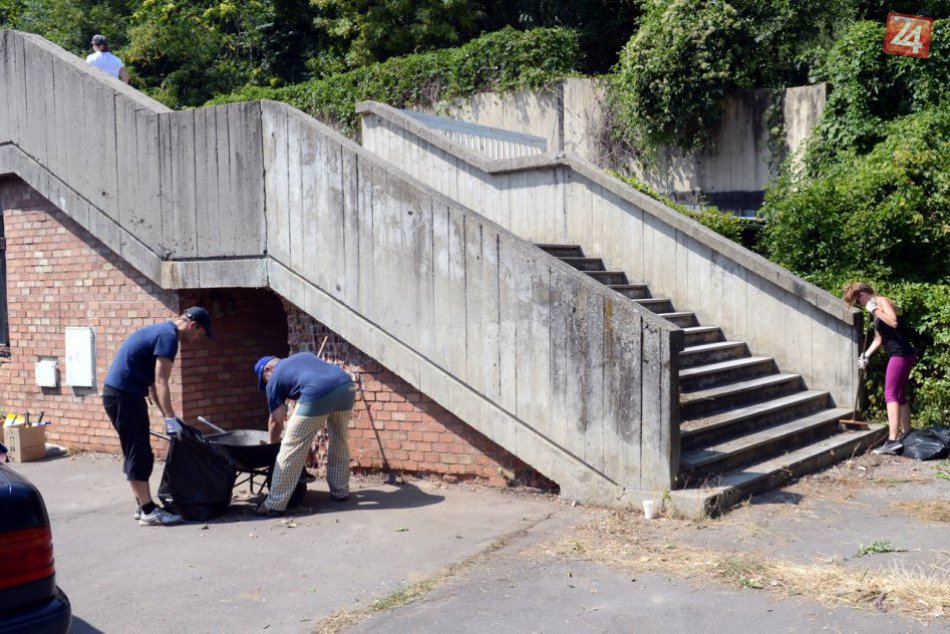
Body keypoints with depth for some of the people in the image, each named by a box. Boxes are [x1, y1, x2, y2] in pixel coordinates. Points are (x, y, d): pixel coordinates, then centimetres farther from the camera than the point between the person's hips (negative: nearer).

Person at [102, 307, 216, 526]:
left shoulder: (161, 331, 18)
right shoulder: (169, 336, -13)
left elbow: (153, 383, 19)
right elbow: (161, 383, -20)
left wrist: (169, 415, 17)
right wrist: (170, 419, -21)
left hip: (120, 394, 10)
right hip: (124, 395, -10)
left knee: (136, 453, 14)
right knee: (139, 454, -7)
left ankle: (144, 506, 20)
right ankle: (149, 512, -4)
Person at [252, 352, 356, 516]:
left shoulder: (274, 380, 21)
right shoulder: (304, 355, 38)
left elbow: (277, 420, 21)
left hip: (318, 393, -6)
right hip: (346, 386, 6)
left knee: (292, 448, 3)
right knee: (339, 441, 26)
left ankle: (274, 504, 5)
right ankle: (340, 491, 36)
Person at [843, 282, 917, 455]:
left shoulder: (882, 301, -8)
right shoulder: (876, 310, 19)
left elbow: (893, 322, -26)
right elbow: (878, 339, 22)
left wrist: (876, 310, -17)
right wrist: (866, 355, 13)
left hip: (901, 355, -10)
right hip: (903, 356, 10)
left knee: (891, 395, -13)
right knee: (900, 397, 15)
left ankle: (893, 440, -18)